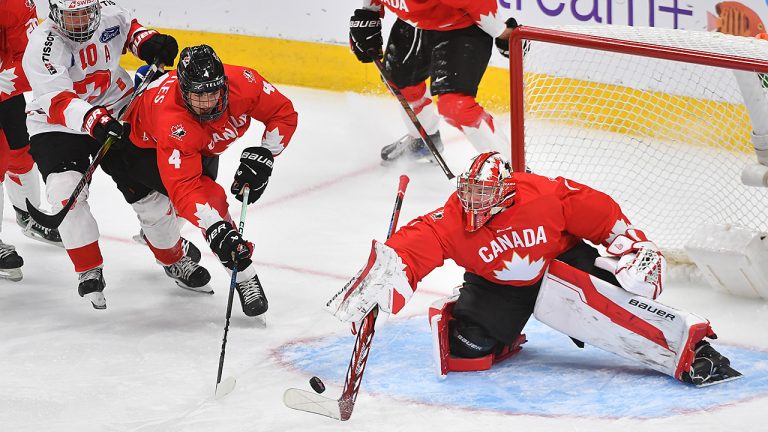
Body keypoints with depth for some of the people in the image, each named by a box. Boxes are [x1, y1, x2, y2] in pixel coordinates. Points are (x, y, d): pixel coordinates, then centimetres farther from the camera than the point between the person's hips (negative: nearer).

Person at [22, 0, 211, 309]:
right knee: (65, 191, -27)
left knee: (149, 192, 4)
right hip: (56, 127, -4)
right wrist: (91, 119, -55)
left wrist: (147, 41, -5)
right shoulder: (43, 47, -26)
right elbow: (59, 102, -38)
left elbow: (128, 28, 15)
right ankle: (89, 271, -11)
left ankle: (174, 259, 29)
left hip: (115, 114, 4)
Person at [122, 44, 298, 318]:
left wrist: (262, 157, -29)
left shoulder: (243, 83, -35)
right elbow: (183, 188, -49)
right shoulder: (172, 122, -46)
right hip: (148, 146, -6)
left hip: (203, 145, 6)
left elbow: (284, 113, -18)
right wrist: (216, 230, -59)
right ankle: (245, 277, -13)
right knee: (209, 198, -26)